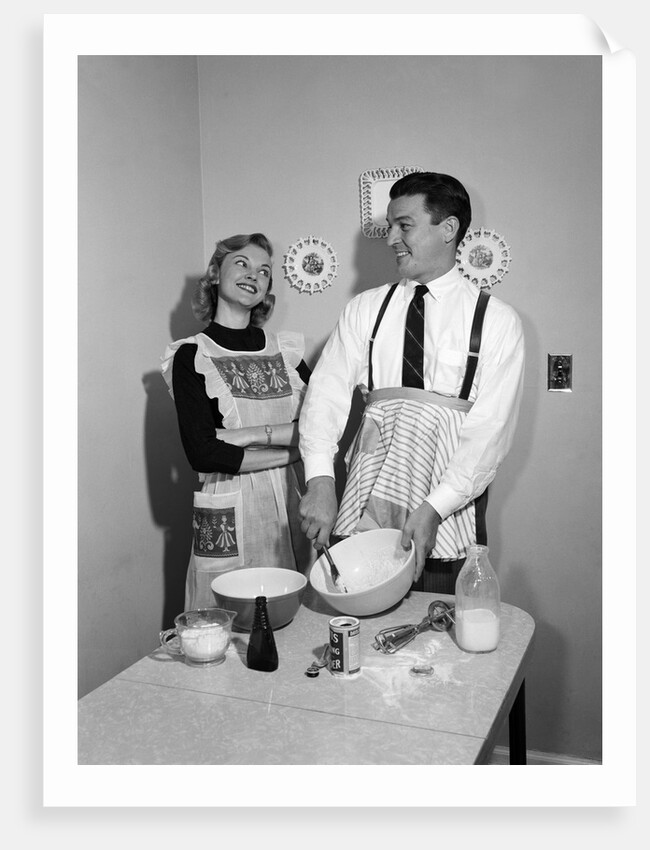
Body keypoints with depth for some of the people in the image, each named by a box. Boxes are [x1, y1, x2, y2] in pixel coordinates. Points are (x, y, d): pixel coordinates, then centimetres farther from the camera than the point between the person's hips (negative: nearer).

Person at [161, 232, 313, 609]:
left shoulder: (285, 347, 8)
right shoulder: (191, 356, -3)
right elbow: (203, 454, -12)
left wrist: (255, 434, -14)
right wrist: (290, 448, -10)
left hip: (294, 504, 4)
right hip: (231, 511, -3)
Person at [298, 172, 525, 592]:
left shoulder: (496, 320, -1)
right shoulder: (365, 309, 8)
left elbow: (490, 428, -8)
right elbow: (328, 390, -2)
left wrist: (435, 508, -18)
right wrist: (321, 480, -17)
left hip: (450, 516, -2)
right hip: (367, 504, 2)